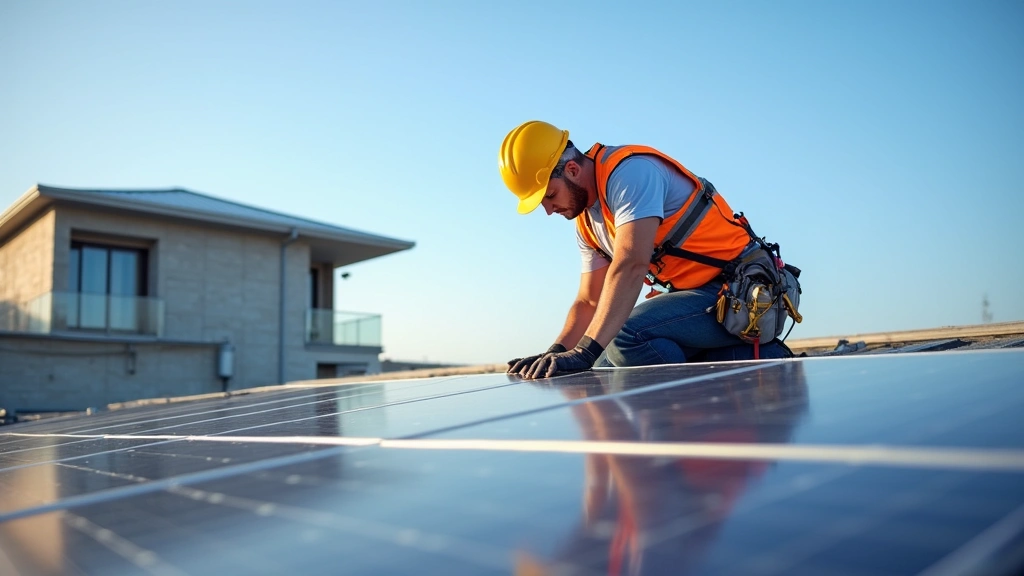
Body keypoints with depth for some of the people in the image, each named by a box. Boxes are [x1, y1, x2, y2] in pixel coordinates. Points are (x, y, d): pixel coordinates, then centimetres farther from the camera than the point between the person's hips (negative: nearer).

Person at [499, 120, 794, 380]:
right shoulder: (586, 223, 11)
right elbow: (589, 302, 12)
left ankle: (756, 361, -10)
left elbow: (631, 266, -30)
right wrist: (555, 354, -7)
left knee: (628, 337, -29)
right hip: (702, 296, 10)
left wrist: (584, 352, -36)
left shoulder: (629, 170, -18)